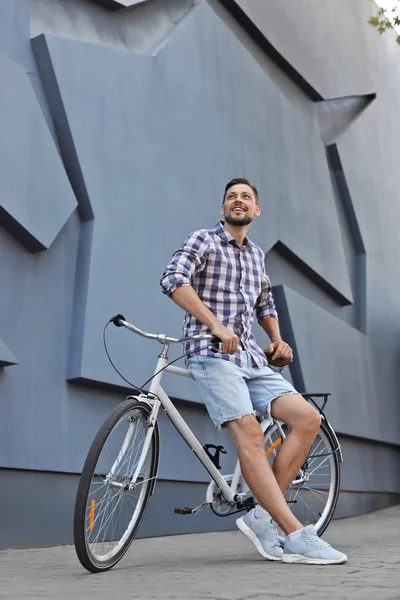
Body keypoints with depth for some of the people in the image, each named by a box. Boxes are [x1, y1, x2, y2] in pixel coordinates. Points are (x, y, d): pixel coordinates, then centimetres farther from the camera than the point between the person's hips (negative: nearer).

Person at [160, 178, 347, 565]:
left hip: (250, 357, 7)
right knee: (249, 432, -23)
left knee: (307, 417, -11)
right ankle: (297, 536, -23)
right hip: (211, 354, -6)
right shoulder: (204, 241, 3)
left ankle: (264, 516, -7)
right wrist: (216, 325, -25)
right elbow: (173, 280, -16)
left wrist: (277, 339, 18)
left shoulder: (256, 254, 23)